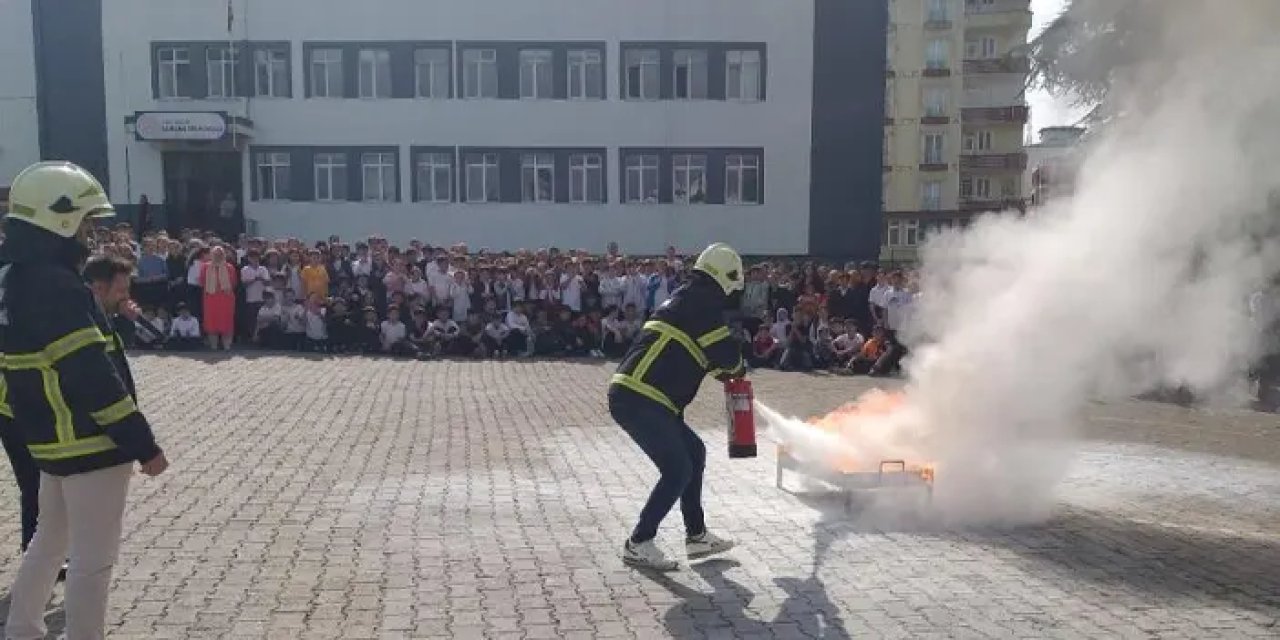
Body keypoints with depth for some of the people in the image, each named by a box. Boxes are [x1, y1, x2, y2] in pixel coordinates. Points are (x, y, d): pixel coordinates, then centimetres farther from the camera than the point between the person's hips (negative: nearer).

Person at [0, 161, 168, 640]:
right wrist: (143, 444, -20)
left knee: (50, 540, 26)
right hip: (90, 442, -10)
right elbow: (93, 378, -25)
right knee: (92, 560, 2)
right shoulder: (52, 285, -23)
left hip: (52, 438, 10)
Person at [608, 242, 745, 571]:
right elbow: (727, 353, -11)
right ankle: (639, 544, 3)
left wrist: (721, 369, 28)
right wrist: (737, 367, 10)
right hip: (638, 399, -10)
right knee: (678, 470, -6)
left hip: (633, 396, 10)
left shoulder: (685, 298, 22)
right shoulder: (701, 301, -8)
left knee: (694, 452, 17)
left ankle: (697, 536, 25)